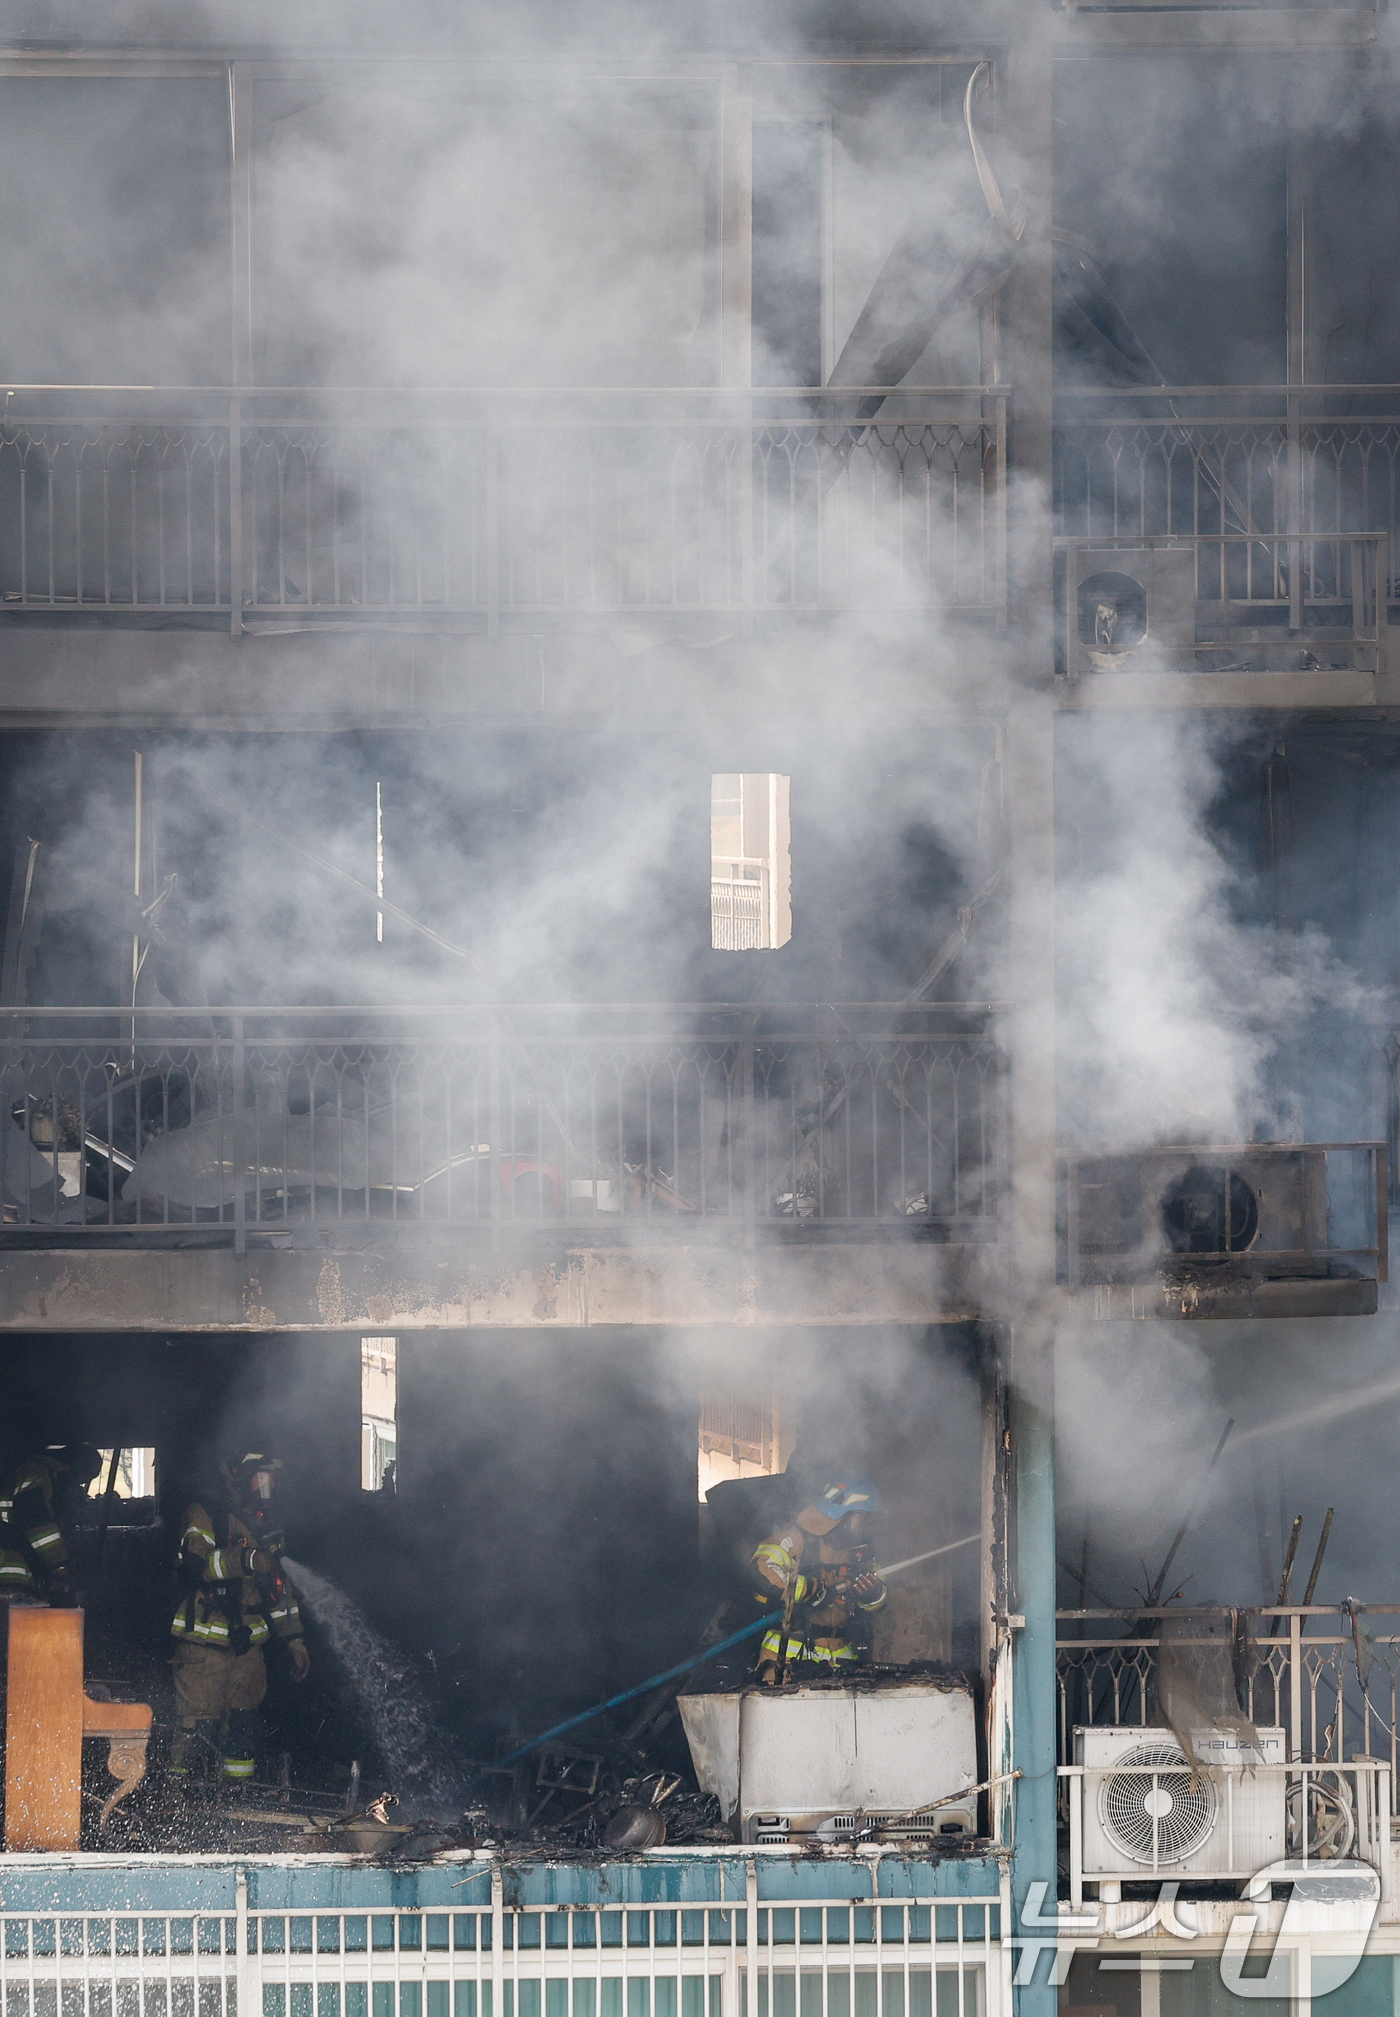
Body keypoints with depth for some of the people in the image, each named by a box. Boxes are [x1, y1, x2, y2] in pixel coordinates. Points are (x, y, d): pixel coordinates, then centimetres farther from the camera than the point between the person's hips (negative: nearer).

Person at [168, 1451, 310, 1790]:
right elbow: (195, 1562, -22)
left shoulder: (265, 1523, 20)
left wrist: (294, 1638, 22)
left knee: (244, 1722, 9)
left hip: (248, 1643, 7)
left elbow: (280, 1587, 25)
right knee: (197, 1724, -12)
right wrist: (244, 1560, -34)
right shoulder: (205, 1513, -5)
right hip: (205, 1642, -7)